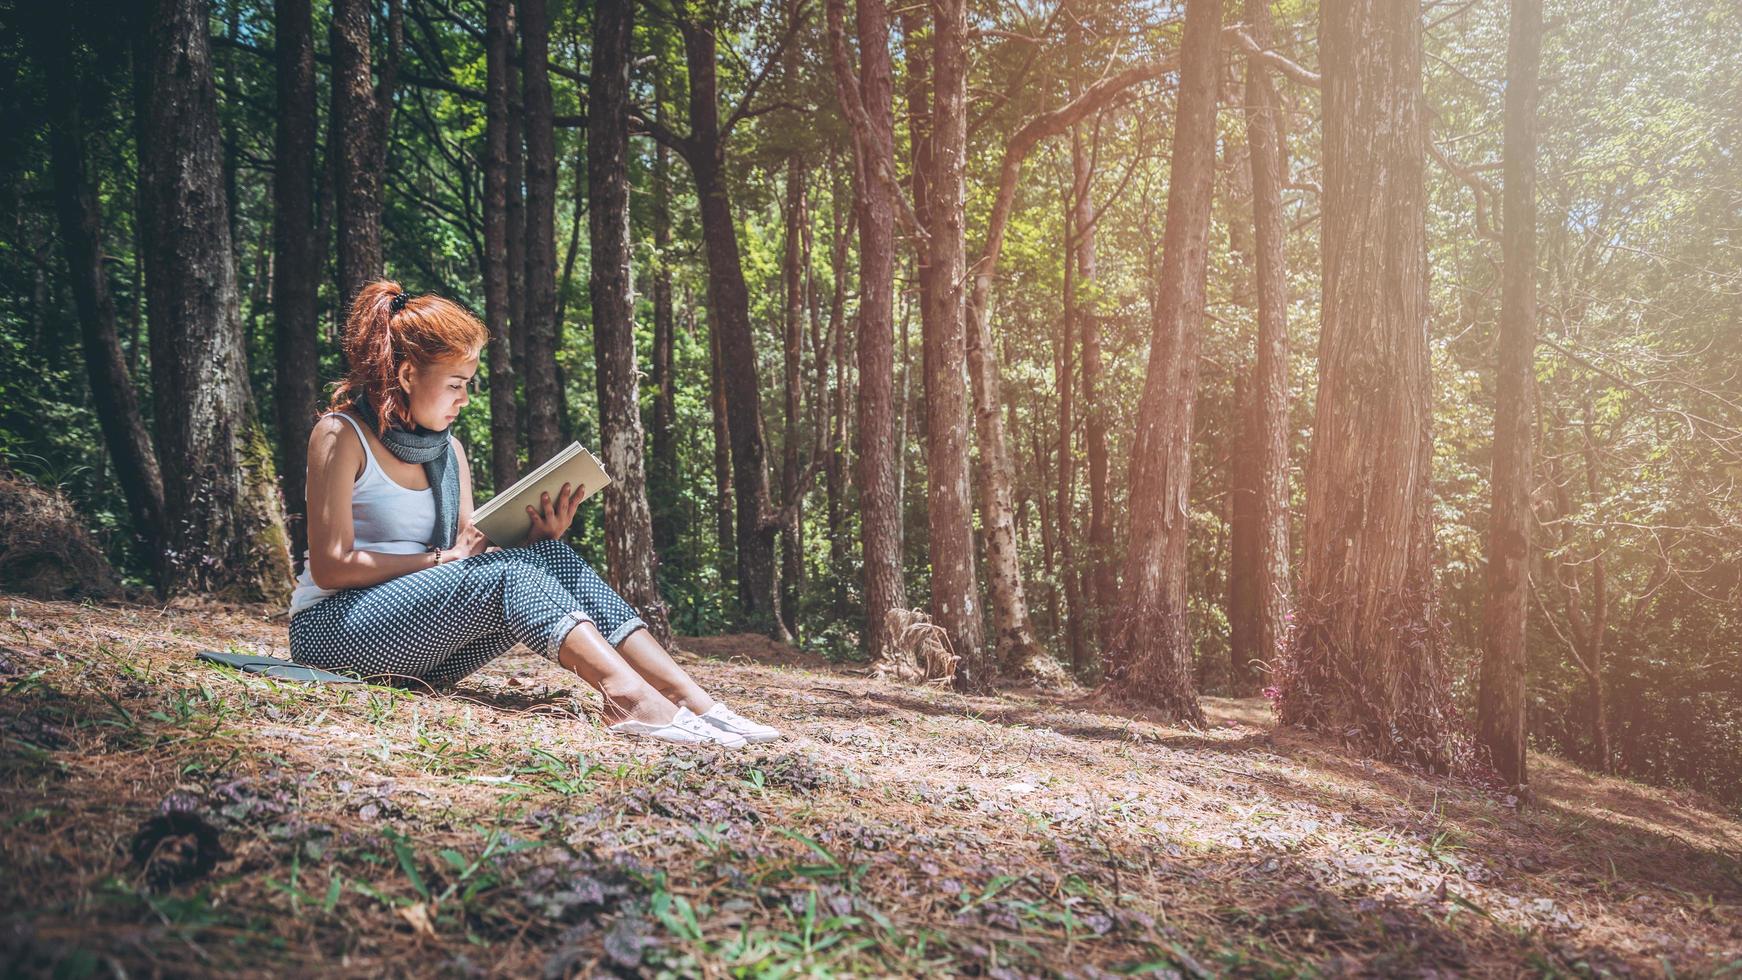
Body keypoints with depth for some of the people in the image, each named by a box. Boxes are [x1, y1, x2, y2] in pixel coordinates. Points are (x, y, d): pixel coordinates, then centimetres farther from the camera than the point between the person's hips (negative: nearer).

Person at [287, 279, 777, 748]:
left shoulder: (447, 449, 11)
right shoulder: (342, 436, -9)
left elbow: (471, 550, 5)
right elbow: (331, 567, -15)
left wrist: (538, 540, -13)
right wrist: (441, 559, -15)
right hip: (333, 625, -6)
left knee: (552, 558, -18)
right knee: (505, 572, -29)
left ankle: (690, 699, -32)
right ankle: (627, 697, -45)